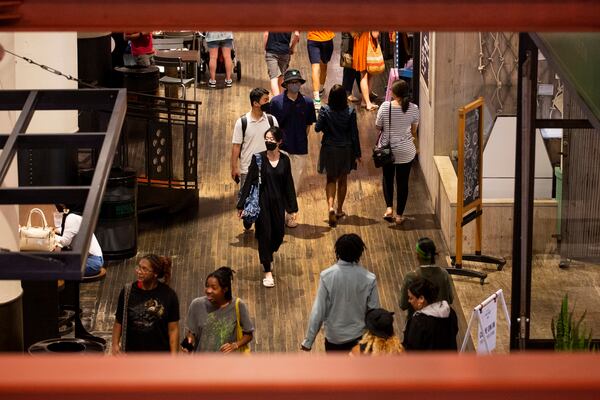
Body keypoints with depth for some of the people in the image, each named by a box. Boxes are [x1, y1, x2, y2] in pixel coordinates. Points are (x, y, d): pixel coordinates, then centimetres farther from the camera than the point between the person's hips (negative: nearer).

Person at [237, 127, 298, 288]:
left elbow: (289, 184, 6)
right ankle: (267, 272, 5)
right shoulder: (258, 158, -7)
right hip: (262, 202, -3)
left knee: (279, 234, 9)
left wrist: (292, 207, 6)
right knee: (264, 235, -2)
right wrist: (241, 205, -7)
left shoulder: (285, 160, 0)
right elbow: (249, 182, -6)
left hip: (278, 202, 3)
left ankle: (267, 254, 42)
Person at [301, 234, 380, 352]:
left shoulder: (327, 276, -21)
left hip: (334, 336, 0)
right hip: (359, 337, 0)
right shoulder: (369, 279, -18)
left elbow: (318, 311, -17)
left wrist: (308, 341, -8)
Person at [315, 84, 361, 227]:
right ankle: (339, 210, 27)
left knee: (331, 179, 10)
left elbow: (317, 128, -9)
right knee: (343, 179, 17)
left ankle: (331, 207, -14)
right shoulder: (350, 112, -12)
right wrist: (357, 153, 0)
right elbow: (354, 134, -8)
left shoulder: (325, 110, -14)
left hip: (329, 149, 0)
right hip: (345, 150, 0)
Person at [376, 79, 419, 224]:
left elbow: (378, 126, -6)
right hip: (406, 151, 0)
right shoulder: (413, 108, -13)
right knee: (402, 181, 11)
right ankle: (399, 215, 17)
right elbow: (414, 130, 1)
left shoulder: (385, 107, -17)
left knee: (387, 178, 20)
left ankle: (389, 208, 6)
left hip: (387, 148, 0)